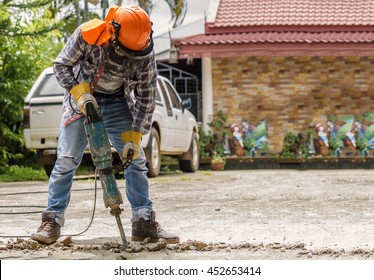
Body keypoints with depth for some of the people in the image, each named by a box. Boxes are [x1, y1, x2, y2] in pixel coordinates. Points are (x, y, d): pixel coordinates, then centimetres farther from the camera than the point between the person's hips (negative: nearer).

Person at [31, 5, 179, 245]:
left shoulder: (146, 53, -21)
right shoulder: (87, 34, -27)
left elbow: (146, 97, -12)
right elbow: (61, 65, -14)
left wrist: (135, 136, -16)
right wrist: (79, 92, -29)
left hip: (117, 103, 2)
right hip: (82, 98, -2)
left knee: (135, 159, -2)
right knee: (66, 160, -7)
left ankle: (144, 223, 5)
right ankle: (52, 221, -1)